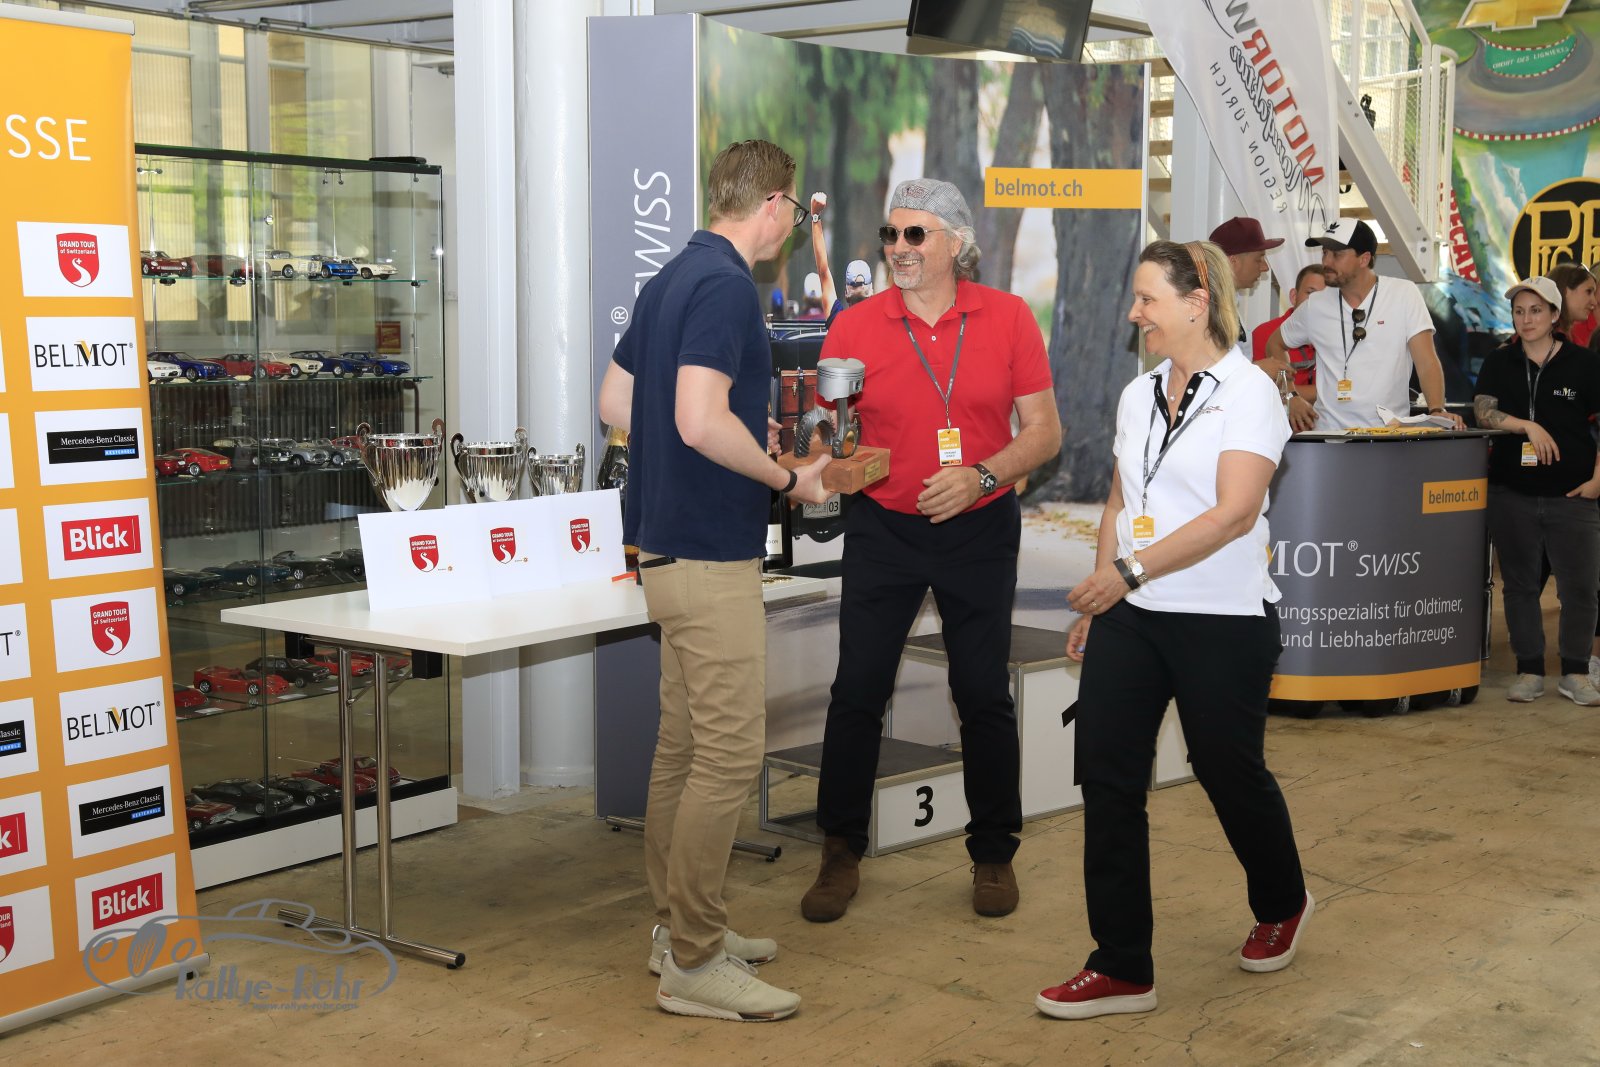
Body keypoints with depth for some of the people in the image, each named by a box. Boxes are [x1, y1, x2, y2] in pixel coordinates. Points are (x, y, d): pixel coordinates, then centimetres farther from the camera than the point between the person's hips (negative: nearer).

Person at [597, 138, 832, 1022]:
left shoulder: (671, 278, 13)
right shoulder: (726, 286, -17)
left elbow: (615, 403, 19)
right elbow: (701, 420, -27)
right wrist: (788, 479, -13)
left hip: (668, 544, 10)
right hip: (711, 556, -10)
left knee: (683, 744, 16)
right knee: (729, 754, -5)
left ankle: (679, 925, 25)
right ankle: (693, 963, 0)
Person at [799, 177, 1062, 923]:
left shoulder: (1008, 318, -3)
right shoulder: (855, 325, -4)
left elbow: (1044, 431, -3)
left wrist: (981, 476, -18)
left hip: (978, 530, 0)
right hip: (883, 528, 0)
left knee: (984, 695, 7)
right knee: (857, 692, 0)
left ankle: (994, 855, 23)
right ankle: (841, 855, 14)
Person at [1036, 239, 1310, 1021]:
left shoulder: (1247, 393, -9)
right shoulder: (1138, 394, 10)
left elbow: (1234, 512, -19)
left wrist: (1129, 570, -22)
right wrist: (1096, 601, 10)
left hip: (1222, 620, -6)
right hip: (1129, 618, 6)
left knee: (1229, 772, 10)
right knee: (1107, 779, -1)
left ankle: (1282, 906, 39)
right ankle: (1121, 967, 7)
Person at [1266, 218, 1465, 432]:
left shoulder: (1403, 294, 1)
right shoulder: (1315, 305, 8)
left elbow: (1426, 361, -5)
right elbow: (1275, 344, 24)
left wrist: (1437, 411, -21)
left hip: (1390, 432, -1)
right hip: (1329, 431, 1)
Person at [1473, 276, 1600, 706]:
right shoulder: (1499, 362, 7)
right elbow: (1483, 411, -5)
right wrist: (1529, 426, -18)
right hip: (1512, 492, 2)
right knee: (1519, 583, 7)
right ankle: (1529, 671, 17)